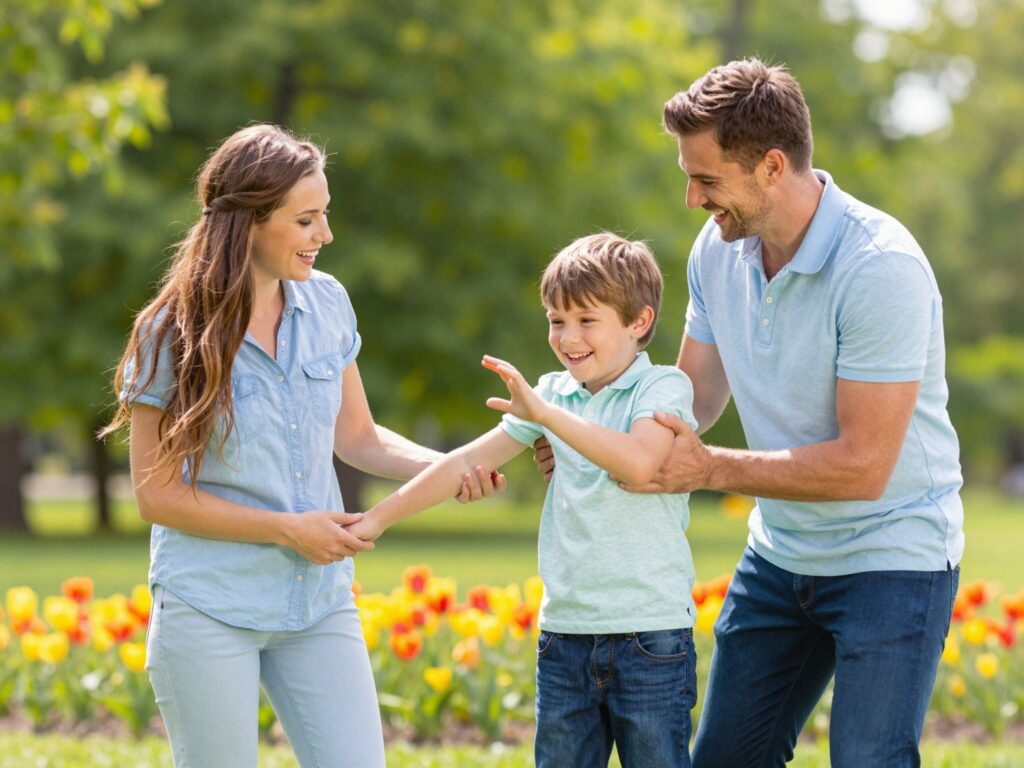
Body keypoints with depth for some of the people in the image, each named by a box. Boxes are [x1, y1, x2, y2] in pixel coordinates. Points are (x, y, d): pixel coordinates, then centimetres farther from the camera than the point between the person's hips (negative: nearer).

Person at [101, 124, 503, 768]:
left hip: (321, 605, 4)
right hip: (209, 611, -4)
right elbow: (157, 494, -8)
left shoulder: (326, 304, 1)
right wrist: (288, 530, -14)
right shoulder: (173, 334, -11)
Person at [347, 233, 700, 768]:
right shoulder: (555, 394, 11)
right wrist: (376, 519, 11)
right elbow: (467, 462, 13)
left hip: (650, 634, -5)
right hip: (565, 632, 5)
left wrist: (544, 412, -27)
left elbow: (639, 462, -25)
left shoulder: (662, 388, -5)